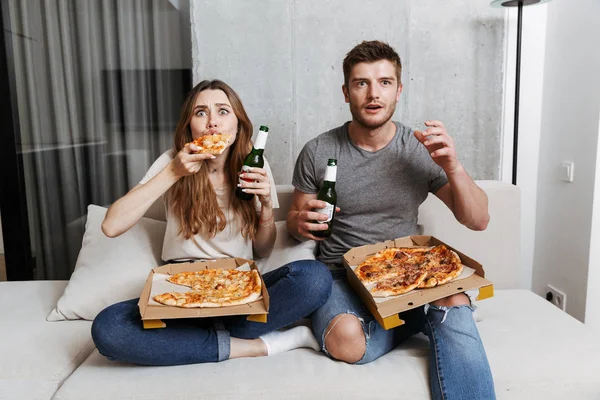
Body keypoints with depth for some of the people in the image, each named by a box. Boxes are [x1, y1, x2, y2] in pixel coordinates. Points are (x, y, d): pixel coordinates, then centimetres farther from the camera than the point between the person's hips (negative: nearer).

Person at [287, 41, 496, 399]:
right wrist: (301, 224, -18)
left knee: (455, 300, -33)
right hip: (341, 277, 1)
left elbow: (478, 221, 1)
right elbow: (295, 219, 7)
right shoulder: (318, 152, -2)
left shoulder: (421, 150, 0)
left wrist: (453, 167, -17)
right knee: (347, 341, -30)